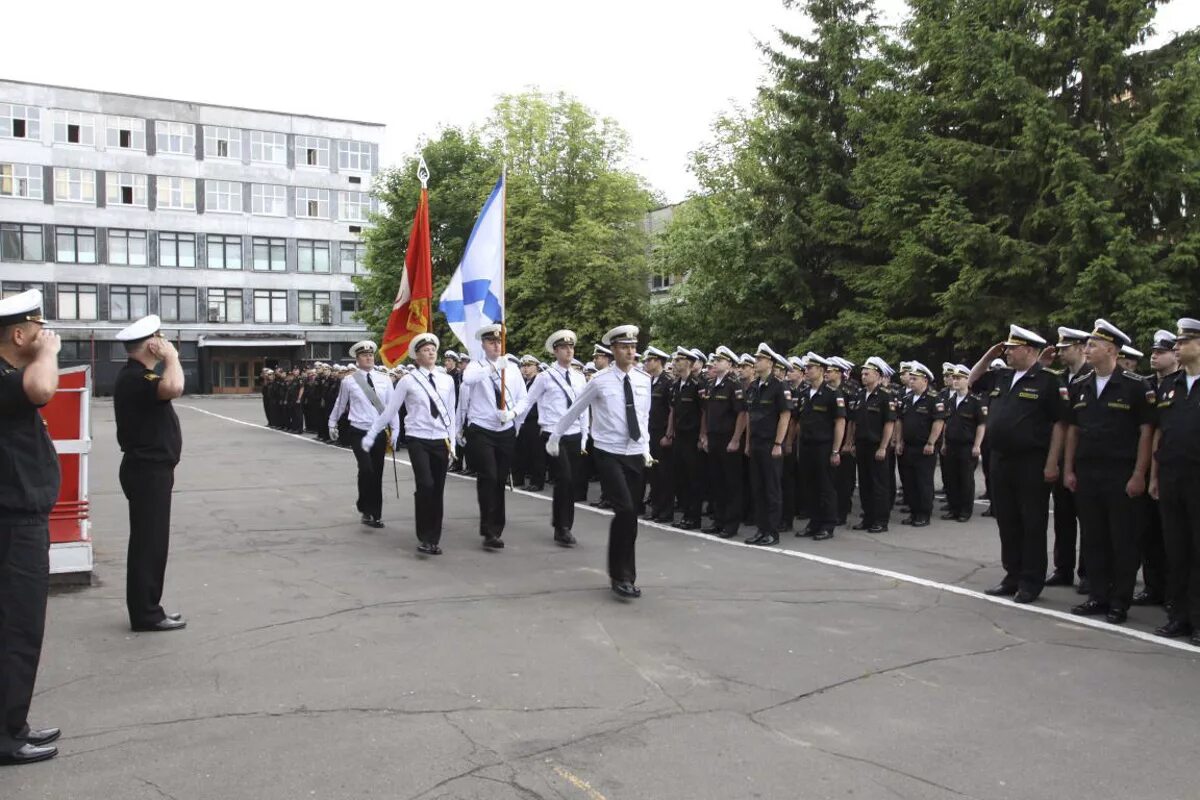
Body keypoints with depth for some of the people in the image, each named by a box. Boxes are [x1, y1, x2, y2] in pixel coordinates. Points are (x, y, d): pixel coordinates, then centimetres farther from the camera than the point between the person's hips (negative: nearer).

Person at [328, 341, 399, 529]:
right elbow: (340, 405, 14)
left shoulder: (384, 380, 4)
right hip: (359, 432, -3)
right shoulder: (348, 381, 0)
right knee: (366, 469, -20)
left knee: (377, 474, 7)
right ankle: (366, 509, 0)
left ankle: (376, 514, 20)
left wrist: (394, 430, 1)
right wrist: (332, 423, 23)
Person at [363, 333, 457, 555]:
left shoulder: (447, 380, 8)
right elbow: (389, 411, 2)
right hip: (418, 440, -3)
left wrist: (452, 443, 10)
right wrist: (370, 436, 4)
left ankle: (434, 539, 16)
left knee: (438, 490, 4)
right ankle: (424, 538, -4)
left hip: (441, 441, 3)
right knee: (425, 485, -18)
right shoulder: (408, 381, -3)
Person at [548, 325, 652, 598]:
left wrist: (646, 447, 14)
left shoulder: (644, 380, 5)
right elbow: (573, 411, 4)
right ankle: (621, 575, -6)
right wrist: (554, 438, 13)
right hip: (609, 454, -4)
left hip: (636, 455, 4)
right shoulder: (600, 381, -7)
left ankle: (624, 575, 20)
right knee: (625, 510, -18)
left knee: (629, 515, 7)